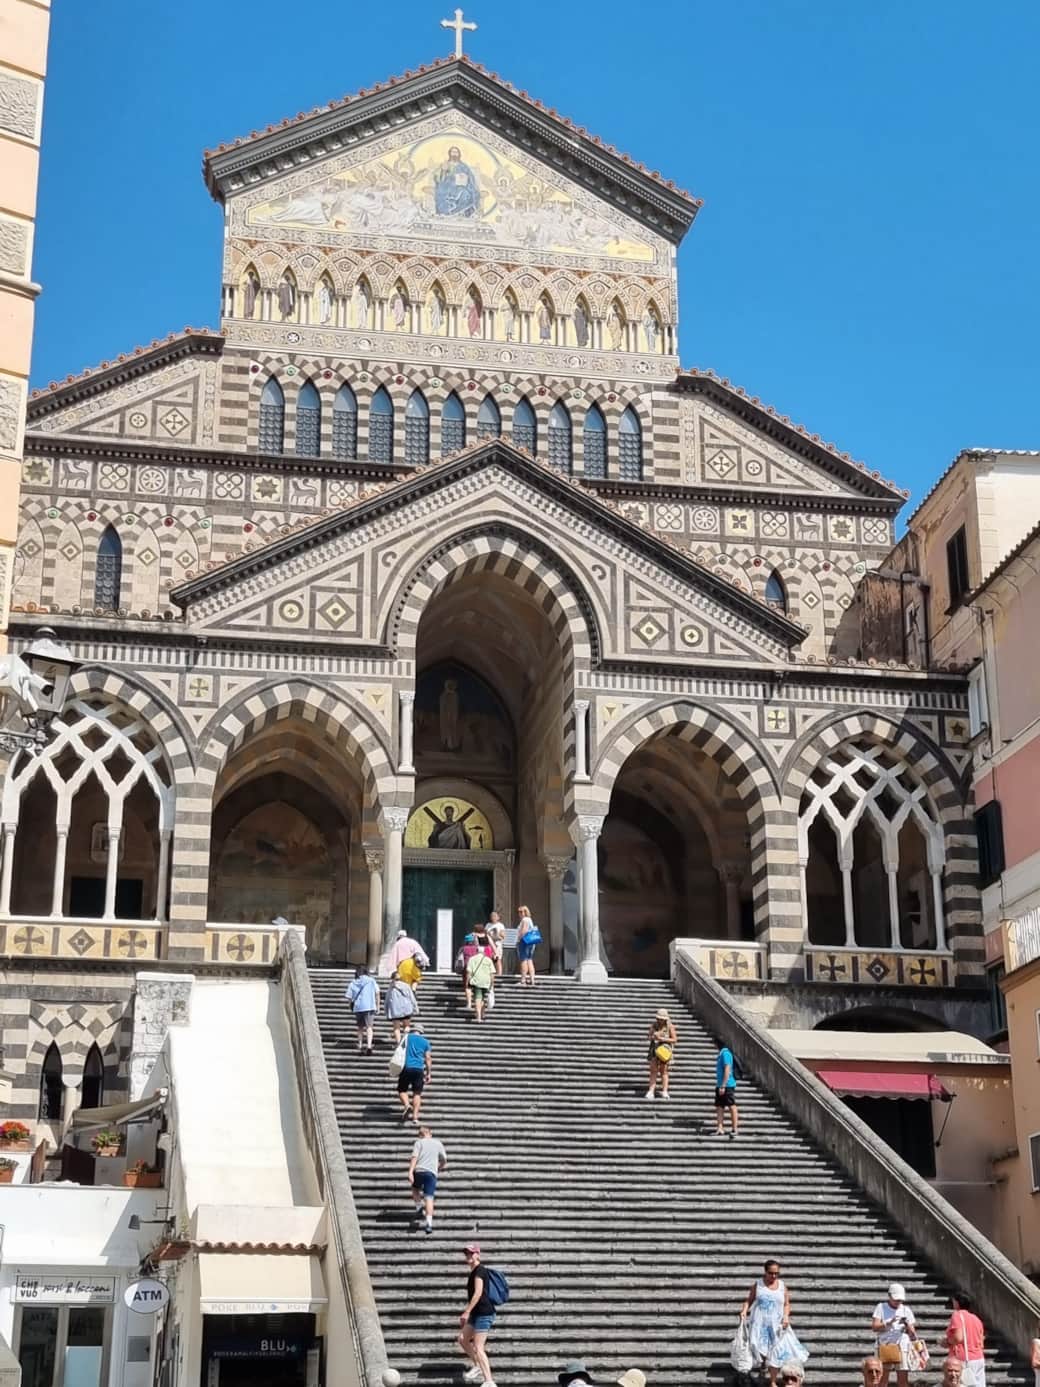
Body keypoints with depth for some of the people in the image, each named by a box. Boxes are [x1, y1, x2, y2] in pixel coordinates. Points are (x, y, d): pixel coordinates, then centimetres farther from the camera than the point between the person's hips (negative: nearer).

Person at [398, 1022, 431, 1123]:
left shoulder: (406, 1037, 10)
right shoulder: (425, 1041, 10)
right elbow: (427, 1058, 8)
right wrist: (428, 1073, 12)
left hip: (406, 1068, -1)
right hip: (419, 1069, 1)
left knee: (402, 1090, 12)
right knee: (417, 1093, 6)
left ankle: (407, 1105, -16)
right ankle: (415, 1116, -4)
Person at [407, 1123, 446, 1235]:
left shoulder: (419, 1142, 10)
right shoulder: (438, 1143, 18)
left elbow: (414, 1157, -5)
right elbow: (444, 1161, 19)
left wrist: (410, 1172, -13)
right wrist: (439, 1168, 38)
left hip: (419, 1170, -1)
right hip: (432, 1172, 1)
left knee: (415, 1188, 29)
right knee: (429, 1198, -6)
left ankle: (419, 1206, 7)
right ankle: (429, 1223, -23)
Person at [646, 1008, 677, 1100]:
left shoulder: (669, 1027, -7)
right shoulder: (653, 1025, 2)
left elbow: (674, 1039, -6)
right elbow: (650, 1037, 10)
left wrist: (662, 1039, -16)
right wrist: (653, 1037, -14)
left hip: (665, 1050, -2)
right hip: (654, 1049, 2)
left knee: (664, 1071, 2)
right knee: (653, 1071, -2)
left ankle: (664, 1091, 4)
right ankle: (651, 1091, -7)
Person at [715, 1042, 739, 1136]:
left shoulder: (725, 1053, -15)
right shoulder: (721, 1053, 15)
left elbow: (727, 1069, -21)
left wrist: (723, 1086, -22)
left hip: (727, 1086, -10)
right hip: (721, 1086, 10)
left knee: (732, 1107, -3)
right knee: (719, 1107, 8)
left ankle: (734, 1129, 2)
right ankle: (719, 1129, 9)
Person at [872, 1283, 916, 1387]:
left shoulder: (906, 1310, 13)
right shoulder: (881, 1307, 7)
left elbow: (912, 1334, 12)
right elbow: (875, 1327, -4)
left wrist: (907, 1325, -9)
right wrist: (889, 1323, -18)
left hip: (902, 1347, 2)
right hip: (885, 1347, -2)